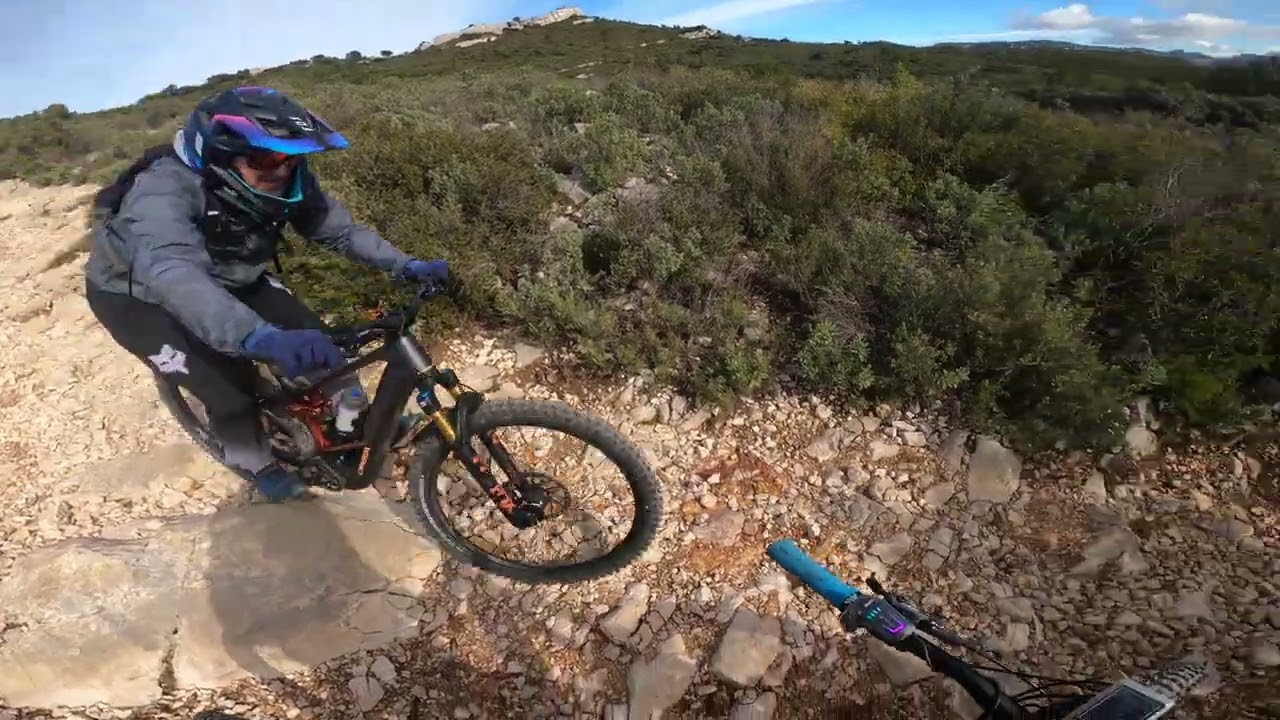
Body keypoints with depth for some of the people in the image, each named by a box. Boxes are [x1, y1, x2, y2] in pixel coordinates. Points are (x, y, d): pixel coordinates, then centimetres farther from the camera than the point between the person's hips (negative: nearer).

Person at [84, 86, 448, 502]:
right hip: (137, 295, -5)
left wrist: (406, 266, -26)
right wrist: (261, 337, -72)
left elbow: (340, 230, -14)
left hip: (226, 279, 5)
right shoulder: (165, 188, -38)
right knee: (228, 388, -17)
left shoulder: (283, 180, -22)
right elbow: (172, 272, -55)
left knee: (313, 340, -10)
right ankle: (259, 467, 12)